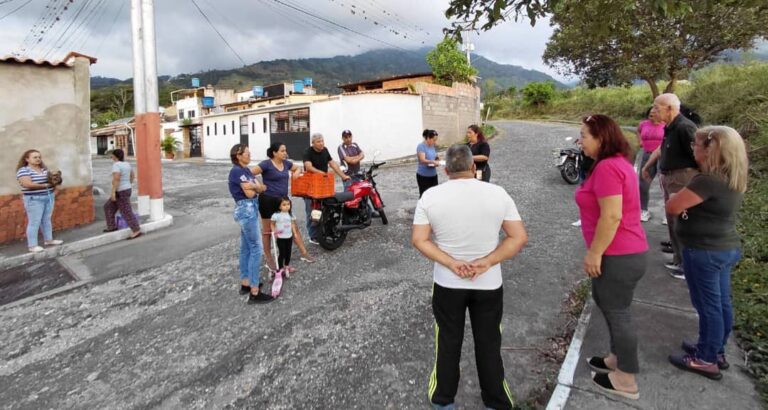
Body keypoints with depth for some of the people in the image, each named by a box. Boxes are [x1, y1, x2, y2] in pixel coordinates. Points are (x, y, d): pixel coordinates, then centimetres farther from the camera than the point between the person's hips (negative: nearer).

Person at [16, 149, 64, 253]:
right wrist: (45, 185, -18)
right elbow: (27, 184, -22)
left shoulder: (44, 169, 11)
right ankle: (32, 245, 0)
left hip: (49, 197, 7)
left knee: (47, 220, 13)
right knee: (34, 222, -5)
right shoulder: (23, 170, -10)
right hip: (34, 199, -7)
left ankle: (48, 240, 23)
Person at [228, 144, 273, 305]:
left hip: (248, 209, 10)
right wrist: (256, 186, 3)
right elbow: (250, 193, -16)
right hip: (247, 209, -10)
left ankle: (245, 283, 25)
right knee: (256, 249, -9)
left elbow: (263, 188, 6)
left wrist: (253, 186, -14)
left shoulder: (245, 170, 15)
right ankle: (254, 293, -7)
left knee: (246, 248, 15)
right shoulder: (237, 171, -13)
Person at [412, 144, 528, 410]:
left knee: (448, 343, 17)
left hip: (447, 284, 0)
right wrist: (487, 262, -16)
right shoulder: (497, 193, -9)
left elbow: (418, 240, -11)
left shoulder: (430, 196, -9)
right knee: (489, 344, 16)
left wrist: (451, 263, -16)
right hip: (489, 285, 0)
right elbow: (519, 237, -10)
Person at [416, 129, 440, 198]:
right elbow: (422, 160, -26)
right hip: (423, 175, -7)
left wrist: (437, 160, -2)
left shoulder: (433, 146, 8)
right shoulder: (421, 146, -14)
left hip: (433, 175, 7)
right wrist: (433, 162, -43)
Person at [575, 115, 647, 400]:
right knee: (607, 304, 23)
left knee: (617, 313, 3)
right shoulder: (618, 162, 12)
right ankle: (618, 359, 40)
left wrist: (594, 253, -20)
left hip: (618, 256, -11)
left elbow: (612, 217, -27)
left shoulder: (607, 167, -22)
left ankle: (626, 380, 20)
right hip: (624, 252, 11)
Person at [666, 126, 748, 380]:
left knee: (708, 305, 3)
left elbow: (672, 207, -23)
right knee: (721, 303, 19)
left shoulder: (708, 181, -25)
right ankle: (716, 351, 35)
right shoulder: (733, 179, 6)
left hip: (704, 251, -9)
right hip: (728, 247, 9)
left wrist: (677, 196, -1)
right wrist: (687, 198, -1)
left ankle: (707, 360, 18)